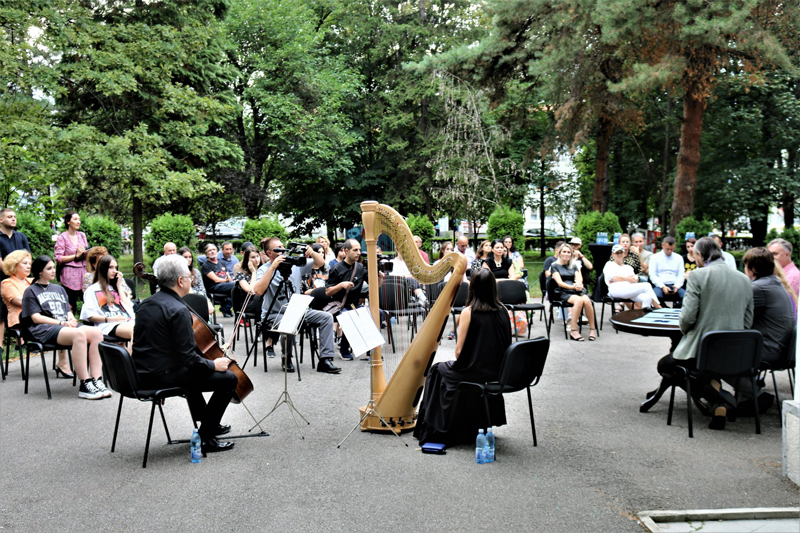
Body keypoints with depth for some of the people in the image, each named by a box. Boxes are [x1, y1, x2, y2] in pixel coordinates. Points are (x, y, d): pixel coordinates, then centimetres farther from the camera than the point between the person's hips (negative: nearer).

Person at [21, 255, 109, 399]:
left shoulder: (59, 289, 30)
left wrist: (71, 320, -1)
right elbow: (36, 317, -1)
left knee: (97, 333, -26)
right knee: (79, 334, -38)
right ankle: (85, 385, -39)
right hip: (44, 329, -6)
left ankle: (97, 381, -32)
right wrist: (61, 322, -11)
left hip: (66, 325, 6)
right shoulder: (31, 291, 11)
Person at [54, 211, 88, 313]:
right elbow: (58, 258, -7)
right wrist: (76, 256, -11)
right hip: (69, 275, -5)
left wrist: (85, 253, 1)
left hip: (83, 272, 5)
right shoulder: (62, 237, -2)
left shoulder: (82, 235, 14)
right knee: (71, 306, -5)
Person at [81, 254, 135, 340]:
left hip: (126, 321, 5)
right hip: (108, 325, -5)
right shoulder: (92, 290, 13)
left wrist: (119, 286, 16)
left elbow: (128, 307, 16)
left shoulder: (115, 286, 30)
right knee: (134, 331, -38)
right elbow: (90, 317, 4)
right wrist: (109, 319, -11)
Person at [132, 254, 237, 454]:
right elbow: (188, 358, -23)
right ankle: (205, 438, -1)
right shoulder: (179, 310, -21)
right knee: (229, 378, -7)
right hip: (163, 376, -10)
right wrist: (213, 364, -6)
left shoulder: (147, 304, 8)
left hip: (143, 373, 10)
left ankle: (206, 422, 45)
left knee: (192, 370, 37)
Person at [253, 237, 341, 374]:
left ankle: (325, 360, -13)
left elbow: (320, 263, 9)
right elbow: (258, 291, -27)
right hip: (274, 314, -5)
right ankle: (287, 359, -10)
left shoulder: (295, 263, 6)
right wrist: (273, 267, -27)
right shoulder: (264, 269, -7)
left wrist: (312, 253, -12)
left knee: (327, 317, -11)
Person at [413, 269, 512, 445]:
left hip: (476, 373, -5)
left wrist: (460, 364, 11)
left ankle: (435, 431, 28)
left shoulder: (468, 312, -14)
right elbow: (506, 345, 8)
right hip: (498, 374, 6)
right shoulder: (503, 311, 0)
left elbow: (459, 350, -12)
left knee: (438, 371, 21)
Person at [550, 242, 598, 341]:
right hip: (562, 293, -4)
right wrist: (573, 287, -22)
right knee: (578, 300, -36)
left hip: (576, 291, 4)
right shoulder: (555, 266, 8)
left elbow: (579, 279, 8)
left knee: (586, 300, -31)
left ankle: (592, 328, -23)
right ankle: (573, 331, -34)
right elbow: (560, 282, -5)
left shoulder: (574, 265, 24)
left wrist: (579, 284, -17)